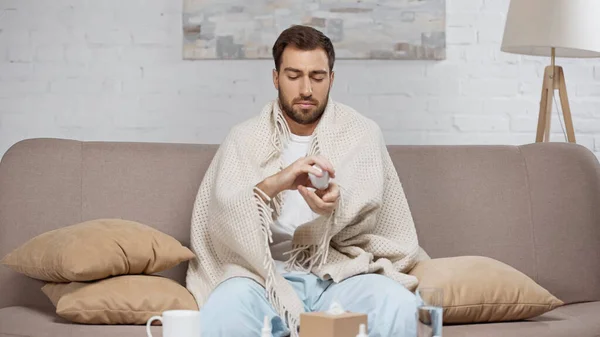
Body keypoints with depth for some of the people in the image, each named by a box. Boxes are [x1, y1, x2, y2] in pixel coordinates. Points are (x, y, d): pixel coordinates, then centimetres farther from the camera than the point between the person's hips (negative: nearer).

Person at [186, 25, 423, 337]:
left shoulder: (362, 133, 8)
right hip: (264, 275, -1)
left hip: (341, 275, 1)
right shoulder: (245, 137, 7)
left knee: (398, 307, -32)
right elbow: (221, 214, -8)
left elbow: (367, 217, -3)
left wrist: (336, 208, -27)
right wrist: (275, 183, -28)